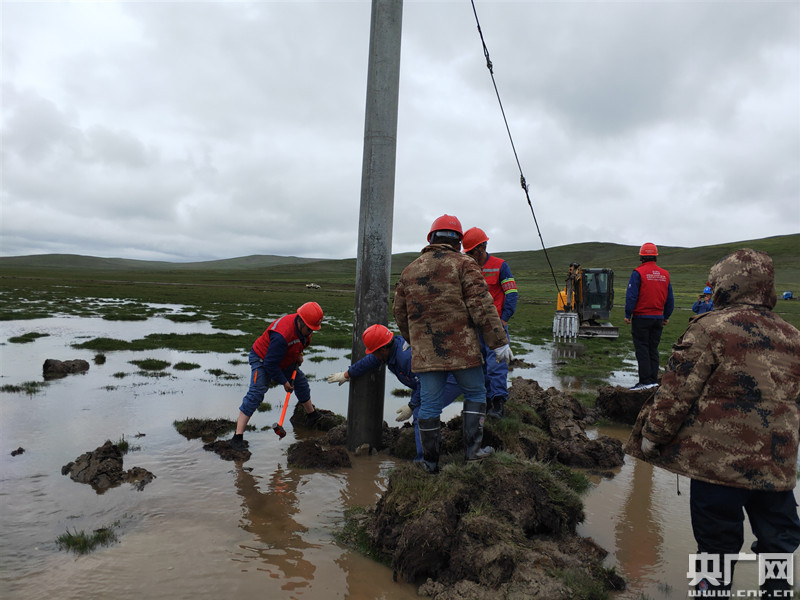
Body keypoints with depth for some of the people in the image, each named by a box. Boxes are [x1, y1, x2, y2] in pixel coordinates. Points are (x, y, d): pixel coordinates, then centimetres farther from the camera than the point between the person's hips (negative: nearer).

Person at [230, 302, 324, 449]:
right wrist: (284, 383, -23)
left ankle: (312, 415, 42)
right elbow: (270, 364, -33)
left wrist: (299, 354, 0)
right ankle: (238, 436, -20)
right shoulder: (282, 335, -41)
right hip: (262, 359, -9)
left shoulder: (304, 326, -14)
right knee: (256, 393, -21)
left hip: (284, 361, 9)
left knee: (301, 383, 17)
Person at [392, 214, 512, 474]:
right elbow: (482, 306, -10)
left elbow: (399, 311, 19)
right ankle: (472, 449, 15)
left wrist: (412, 339, 34)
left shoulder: (410, 270, 13)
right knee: (475, 394, 16)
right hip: (462, 349, -4)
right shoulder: (464, 264, -3)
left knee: (429, 404, 9)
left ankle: (430, 462, 19)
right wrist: (499, 342, -6)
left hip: (425, 352, 4)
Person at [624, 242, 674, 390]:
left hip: (641, 317, -6)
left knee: (642, 349, -2)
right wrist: (666, 316, 21)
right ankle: (654, 380, 15)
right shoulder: (665, 274, 9)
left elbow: (631, 296, -14)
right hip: (658, 317, 6)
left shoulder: (638, 273, -10)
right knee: (653, 349, 12)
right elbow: (670, 299, 14)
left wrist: (627, 315, -7)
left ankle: (645, 381, -4)